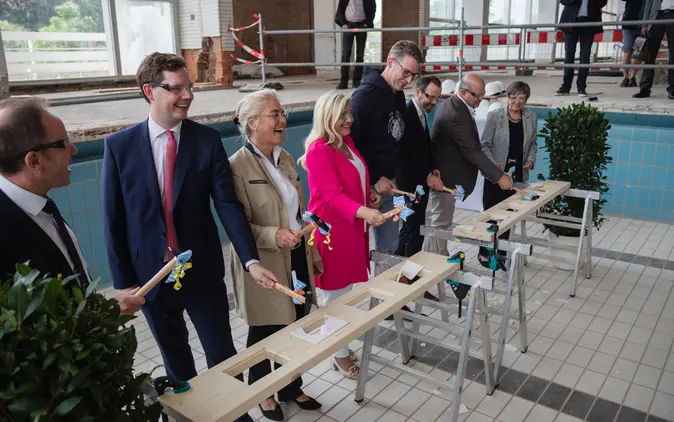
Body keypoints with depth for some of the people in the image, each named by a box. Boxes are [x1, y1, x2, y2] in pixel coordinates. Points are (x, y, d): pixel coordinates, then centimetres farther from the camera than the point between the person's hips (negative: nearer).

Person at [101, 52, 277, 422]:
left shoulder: (207, 140, -7)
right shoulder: (119, 146, -7)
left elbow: (228, 205, -11)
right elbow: (114, 221, -3)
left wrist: (251, 260, -23)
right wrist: (123, 282, -3)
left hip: (202, 271, -1)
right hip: (150, 275, 1)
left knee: (223, 356, 10)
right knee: (176, 361, 20)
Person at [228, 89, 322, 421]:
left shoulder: (285, 158, 7)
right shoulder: (238, 166, -17)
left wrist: (313, 253, 16)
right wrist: (275, 236, -33)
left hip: (296, 258, 6)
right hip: (264, 265, -6)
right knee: (264, 333, 14)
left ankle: (291, 388, 39)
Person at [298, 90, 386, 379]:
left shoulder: (347, 142, 10)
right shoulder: (318, 150, -18)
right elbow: (333, 195, -26)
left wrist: (369, 195, 7)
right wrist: (363, 212, -40)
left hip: (352, 226, 8)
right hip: (331, 230, -8)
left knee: (348, 290, 15)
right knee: (336, 294, 4)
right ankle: (340, 354, 20)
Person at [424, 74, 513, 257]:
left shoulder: (453, 104, 6)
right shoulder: (456, 115, -27)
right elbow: (473, 151, -28)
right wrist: (499, 176, -25)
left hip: (440, 172, 10)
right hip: (445, 176, -10)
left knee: (435, 220, 18)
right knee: (440, 223, 1)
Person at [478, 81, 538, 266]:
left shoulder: (531, 117, 5)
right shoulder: (495, 116, -7)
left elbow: (533, 143, 15)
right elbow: (484, 144, -6)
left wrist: (531, 159, -4)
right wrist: (493, 164, -18)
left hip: (518, 175, 3)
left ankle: (501, 251, 22)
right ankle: (484, 252, 15)